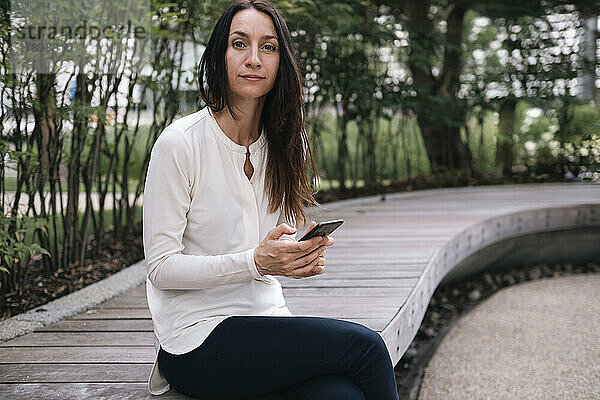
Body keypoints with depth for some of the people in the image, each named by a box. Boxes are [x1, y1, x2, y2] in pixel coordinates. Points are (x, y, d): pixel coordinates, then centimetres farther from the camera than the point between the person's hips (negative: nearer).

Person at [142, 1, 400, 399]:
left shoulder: (284, 145, 8)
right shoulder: (180, 142, -10)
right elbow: (161, 268, -11)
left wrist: (306, 253, -7)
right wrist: (255, 262, -24)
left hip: (267, 317, 5)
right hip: (198, 338, -5)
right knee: (363, 344, -21)